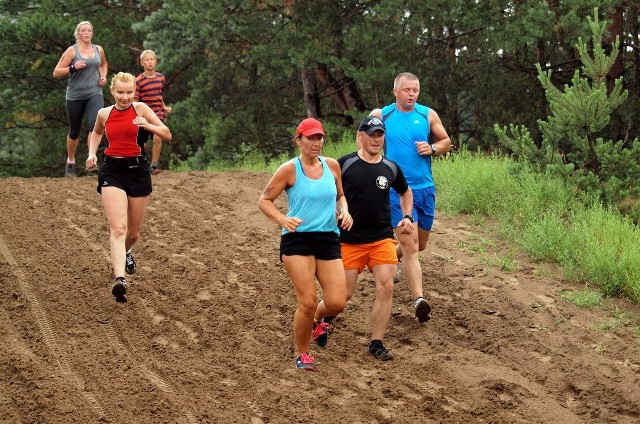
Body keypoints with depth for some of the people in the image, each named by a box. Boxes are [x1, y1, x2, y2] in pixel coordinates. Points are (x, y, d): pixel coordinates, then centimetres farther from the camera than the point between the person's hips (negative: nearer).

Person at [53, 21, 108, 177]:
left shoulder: (98, 50, 8)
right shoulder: (72, 51, -4)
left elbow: (103, 64, 31)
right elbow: (56, 72, -7)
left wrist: (103, 76, 12)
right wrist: (73, 68, -21)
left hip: (94, 94, 2)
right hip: (75, 95, -2)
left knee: (95, 124, -24)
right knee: (74, 131, 10)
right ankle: (70, 162, 32)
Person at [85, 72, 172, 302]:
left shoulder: (141, 109, -2)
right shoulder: (104, 113, 5)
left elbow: (167, 135, -4)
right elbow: (96, 132, 28)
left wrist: (148, 126, -21)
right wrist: (92, 153, 10)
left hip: (137, 170, 0)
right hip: (112, 171, 0)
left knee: (133, 232, 14)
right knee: (118, 228, -19)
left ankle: (125, 252, 50)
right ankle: (119, 279, -30)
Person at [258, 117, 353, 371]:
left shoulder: (332, 166, 7)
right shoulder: (290, 169, -5)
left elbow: (340, 195, 23)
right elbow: (264, 200, -1)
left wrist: (344, 212, 1)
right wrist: (283, 220, -18)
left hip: (328, 239, 4)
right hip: (297, 239, -4)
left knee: (337, 303, -6)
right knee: (307, 302, -11)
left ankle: (317, 319, 32)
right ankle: (302, 354, 11)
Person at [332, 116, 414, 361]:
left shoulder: (391, 168, 6)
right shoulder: (344, 164, -7)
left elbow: (405, 192, 25)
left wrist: (407, 217, 10)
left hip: (383, 238, 3)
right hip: (349, 240, -3)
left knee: (386, 287, -11)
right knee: (344, 294, -1)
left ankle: (377, 343, 1)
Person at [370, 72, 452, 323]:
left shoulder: (428, 115, 4)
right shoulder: (380, 115, -2)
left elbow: (446, 142, 11)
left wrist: (432, 149, -8)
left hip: (425, 189, 4)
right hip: (397, 189, -4)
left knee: (420, 244, 17)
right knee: (410, 245, -14)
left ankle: (394, 257, 49)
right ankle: (419, 300, -19)